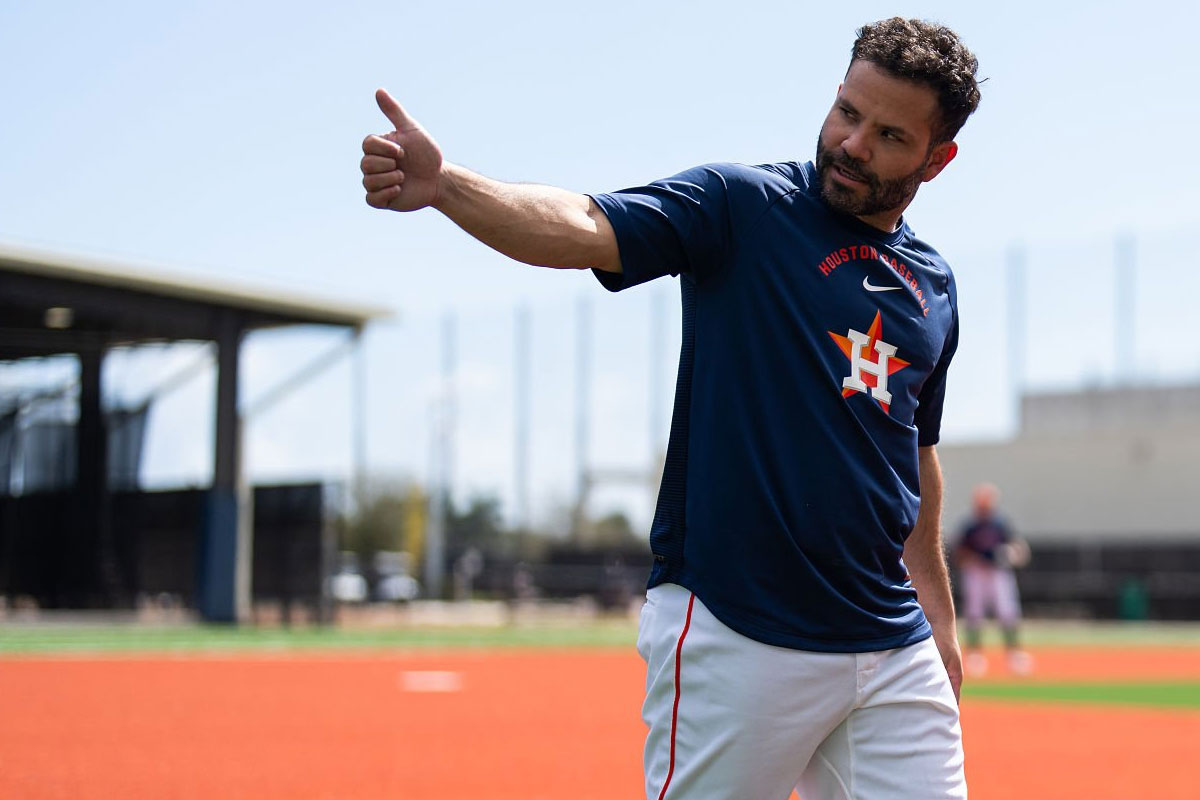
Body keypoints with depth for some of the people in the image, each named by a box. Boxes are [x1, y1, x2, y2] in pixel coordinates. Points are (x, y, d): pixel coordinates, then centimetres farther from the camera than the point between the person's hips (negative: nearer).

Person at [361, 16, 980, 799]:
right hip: (733, 638, -5)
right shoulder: (741, 206, -3)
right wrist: (442, 185, -37)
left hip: (892, 650, 5)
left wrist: (940, 619, 26)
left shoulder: (934, 286, 13)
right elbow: (583, 228, -20)